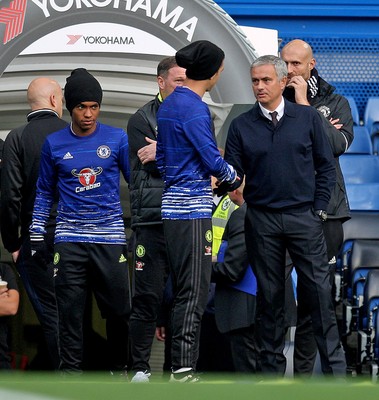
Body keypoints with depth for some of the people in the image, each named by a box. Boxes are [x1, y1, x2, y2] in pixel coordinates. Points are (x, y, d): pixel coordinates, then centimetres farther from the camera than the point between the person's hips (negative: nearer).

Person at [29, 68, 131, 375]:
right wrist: (36, 236, 9)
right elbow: (44, 192, 14)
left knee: (118, 307, 0)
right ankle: (71, 369, 6)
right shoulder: (54, 144, 7)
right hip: (69, 238, 1)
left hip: (110, 236, -1)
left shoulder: (118, 139, 3)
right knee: (70, 307, 0)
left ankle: (119, 367, 14)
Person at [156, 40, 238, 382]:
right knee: (194, 293, -8)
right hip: (192, 211, -9)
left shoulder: (168, 105, 13)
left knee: (183, 290, 12)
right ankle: (183, 370, -10)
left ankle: (181, 365, 13)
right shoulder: (195, 109, -14)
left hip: (173, 205, 9)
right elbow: (213, 161, -13)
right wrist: (233, 175, 6)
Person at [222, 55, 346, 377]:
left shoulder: (307, 117, 3)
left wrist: (319, 210, 0)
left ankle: (335, 368, -1)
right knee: (270, 296, 6)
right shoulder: (241, 125, 4)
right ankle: (272, 368, 14)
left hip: (303, 217, -1)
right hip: (262, 220, 1)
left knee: (319, 291, -4)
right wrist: (220, 182, -19)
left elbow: (325, 166, 6)